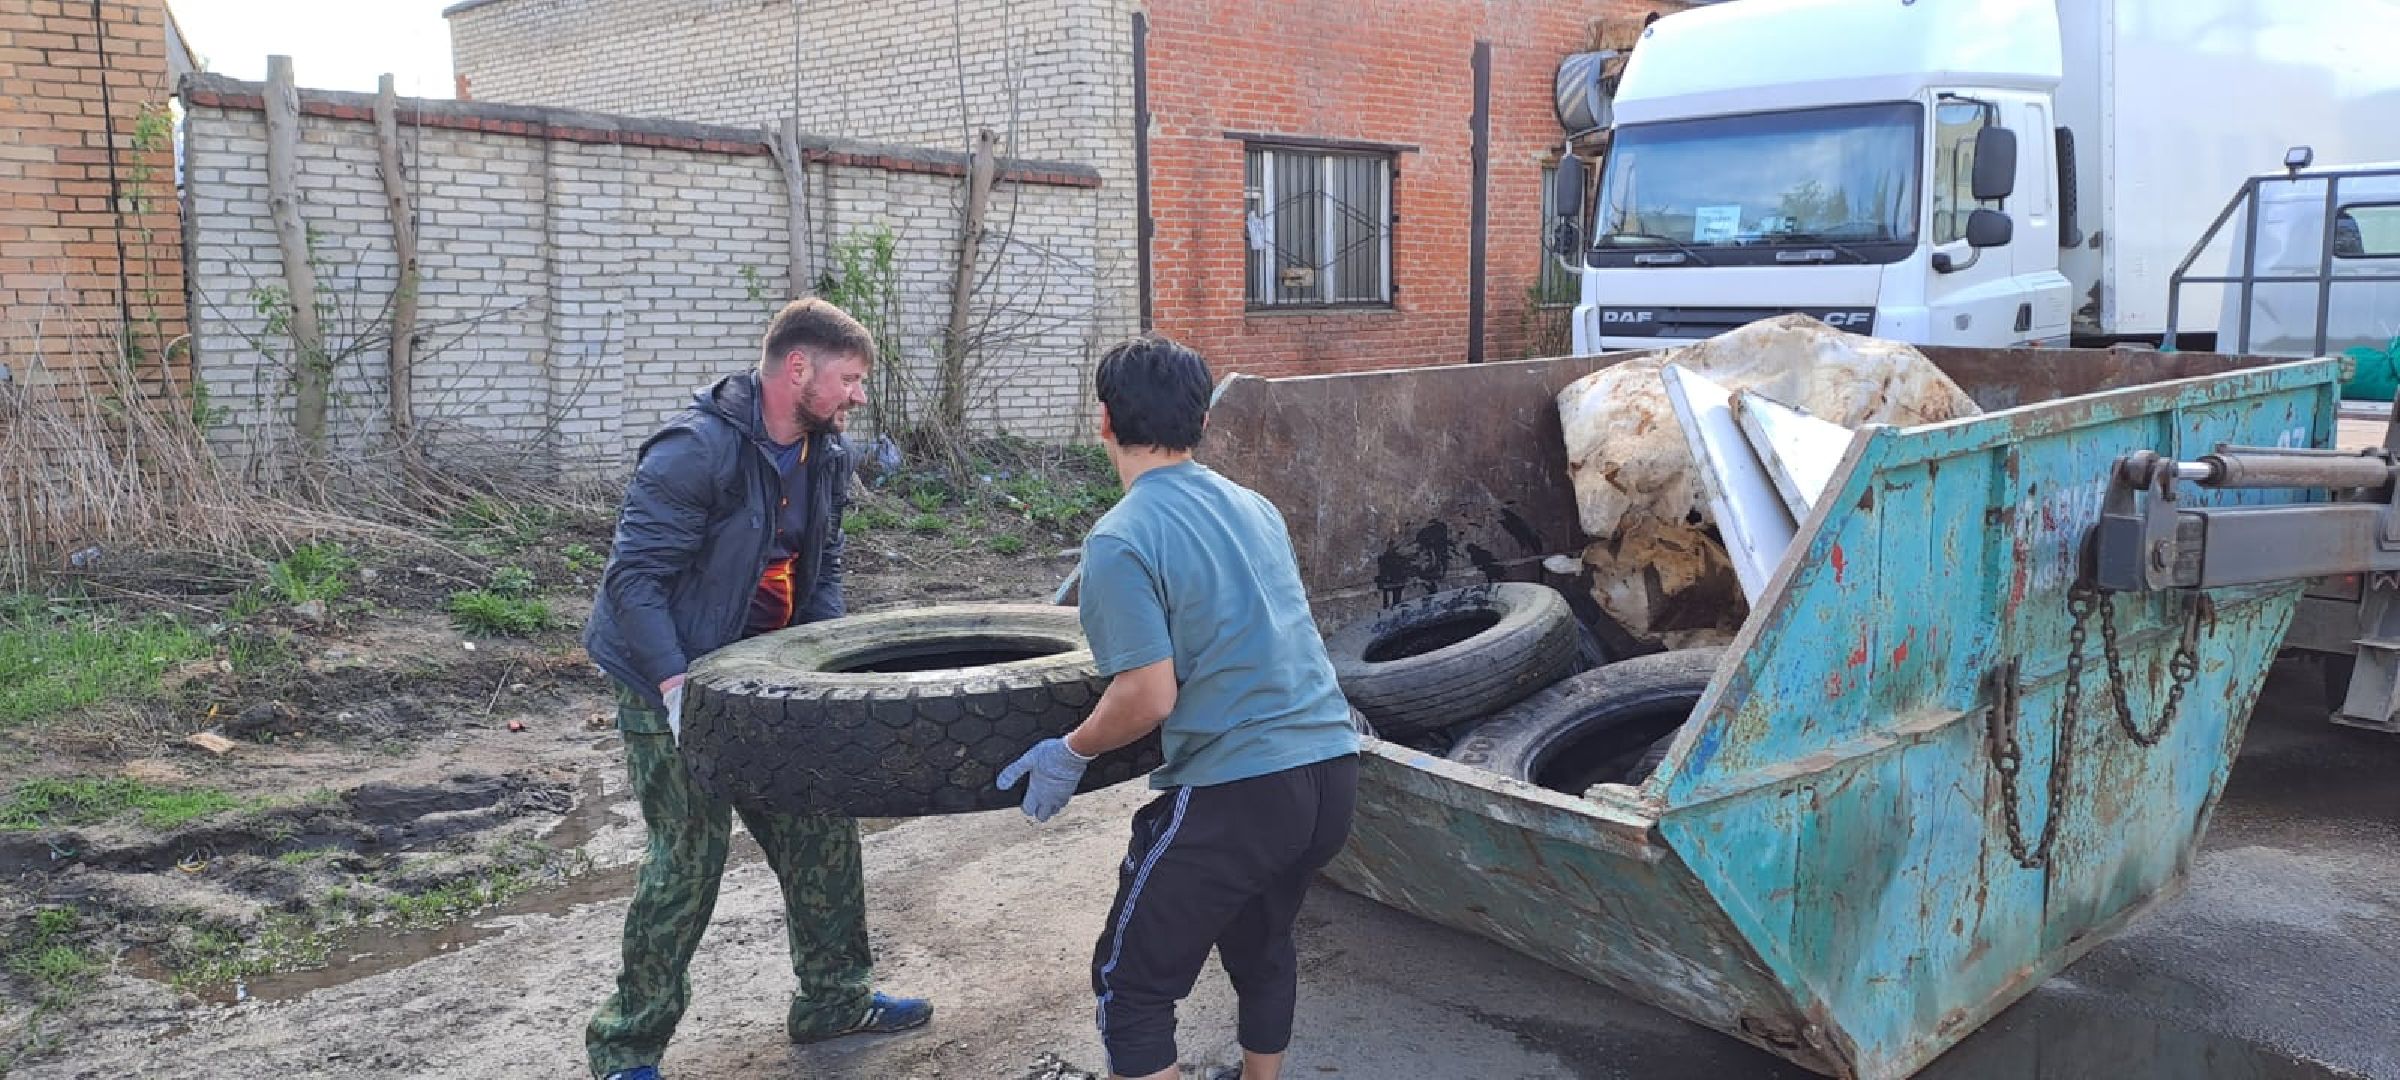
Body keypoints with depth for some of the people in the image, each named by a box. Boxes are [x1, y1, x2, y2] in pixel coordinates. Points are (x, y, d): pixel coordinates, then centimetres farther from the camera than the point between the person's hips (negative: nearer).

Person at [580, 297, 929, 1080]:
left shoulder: (826, 454, 2)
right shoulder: (695, 449, -23)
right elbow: (634, 577, -23)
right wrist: (677, 687, -30)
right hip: (672, 680, -7)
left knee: (822, 828, 10)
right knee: (690, 854, -6)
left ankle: (835, 998, 28)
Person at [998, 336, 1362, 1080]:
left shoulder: (1122, 537, -12)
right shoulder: (1254, 506, 11)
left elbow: (1150, 696, -16)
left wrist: (1072, 753, 1)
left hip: (1237, 792, -7)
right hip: (1331, 766, 8)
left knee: (1131, 983, 8)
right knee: (1262, 945, 28)